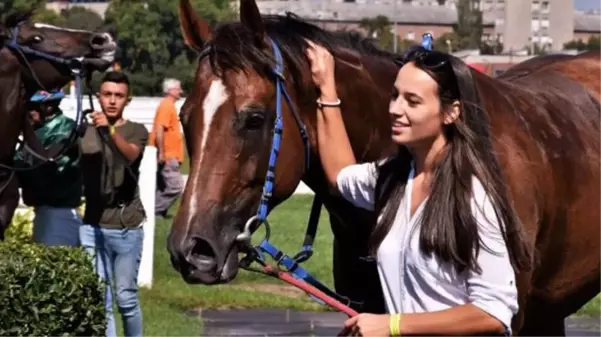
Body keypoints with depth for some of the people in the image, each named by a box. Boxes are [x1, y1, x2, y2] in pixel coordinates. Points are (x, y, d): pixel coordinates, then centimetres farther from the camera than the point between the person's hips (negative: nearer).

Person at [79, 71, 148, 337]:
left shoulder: (136, 131, 0)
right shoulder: (86, 131, 9)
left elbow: (130, 154, -20)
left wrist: (110, 130, -38)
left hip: (126, 226, -3)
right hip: (92, 225, 3)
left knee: (126, 297, 1)